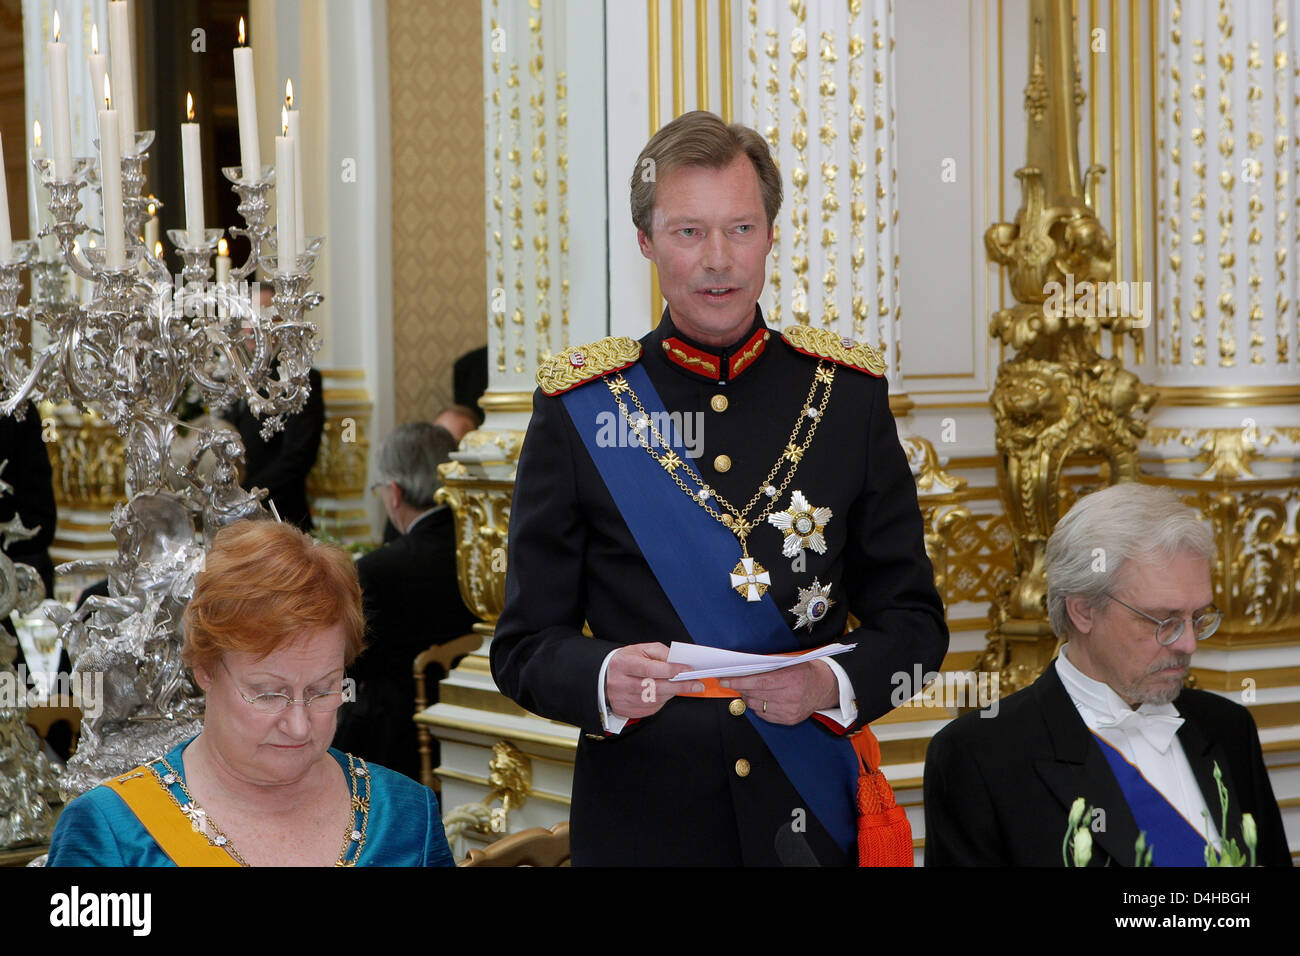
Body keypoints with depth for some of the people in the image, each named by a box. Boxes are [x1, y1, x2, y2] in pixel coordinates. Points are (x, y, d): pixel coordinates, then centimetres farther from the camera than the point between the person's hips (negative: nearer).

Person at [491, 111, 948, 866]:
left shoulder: (849, 394, 1)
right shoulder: (580, 408, -3)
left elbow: (914, 619, 4)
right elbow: (525, 646, -2)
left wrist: (834, 684, -16)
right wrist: (604, 682, -23)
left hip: (813, 823, 2)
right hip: (639, 824, -1)